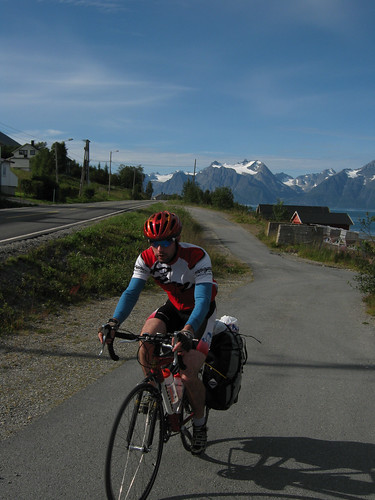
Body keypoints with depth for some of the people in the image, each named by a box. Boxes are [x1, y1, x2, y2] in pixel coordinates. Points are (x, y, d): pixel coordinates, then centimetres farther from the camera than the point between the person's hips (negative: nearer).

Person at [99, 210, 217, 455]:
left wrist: (187, 331, -58)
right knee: (145, 340, -26)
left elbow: (203, 300, -40)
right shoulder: (147, 258, -18)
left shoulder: (198, 257, -32)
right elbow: (131, 292, -23)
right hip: (174, 307, 4)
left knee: (188, 374, -16)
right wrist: (113, 323, -40)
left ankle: (200, 425, 12)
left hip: (201, 312, -4)